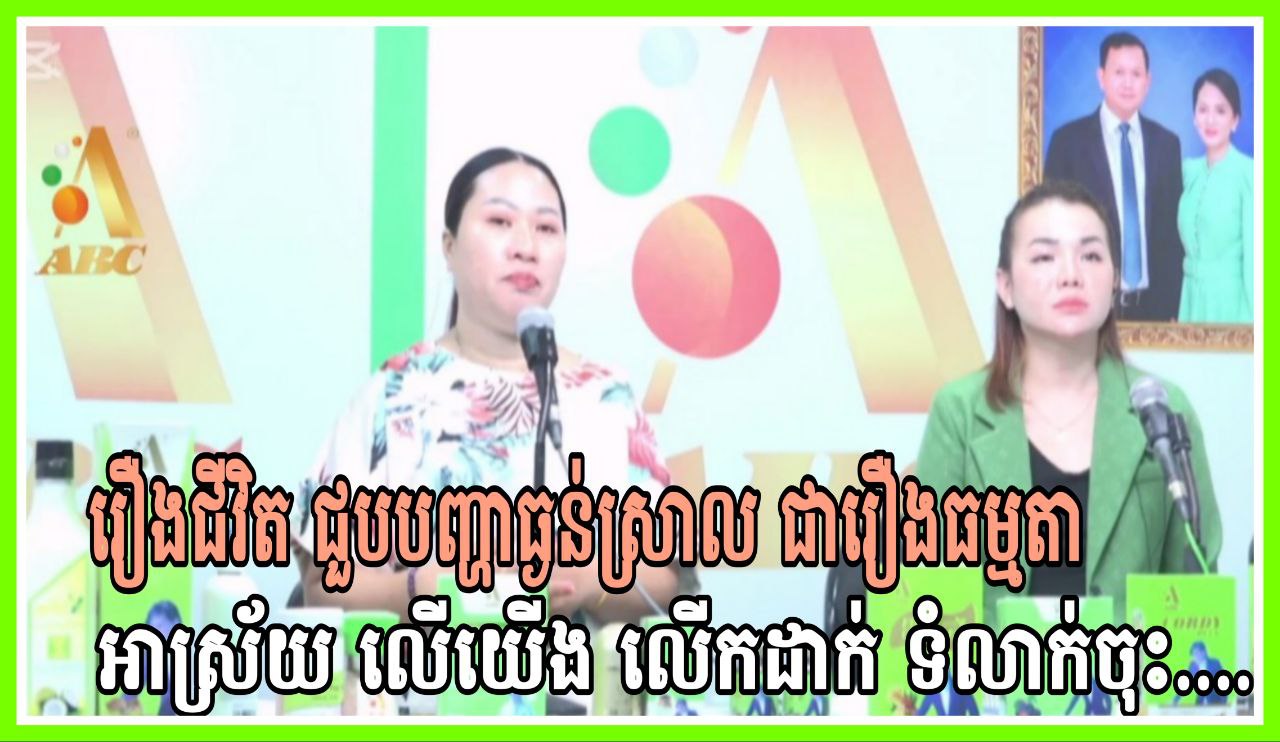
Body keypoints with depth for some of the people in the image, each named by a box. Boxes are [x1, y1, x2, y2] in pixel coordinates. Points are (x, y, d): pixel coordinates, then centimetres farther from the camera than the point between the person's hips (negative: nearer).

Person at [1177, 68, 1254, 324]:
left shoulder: (1248, 173, -10)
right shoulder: (1189, 170, 9)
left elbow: (1253, 254, -11)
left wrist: (1252, 321, -13)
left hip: (1231, 299, -5)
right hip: (1191, 298, 5)